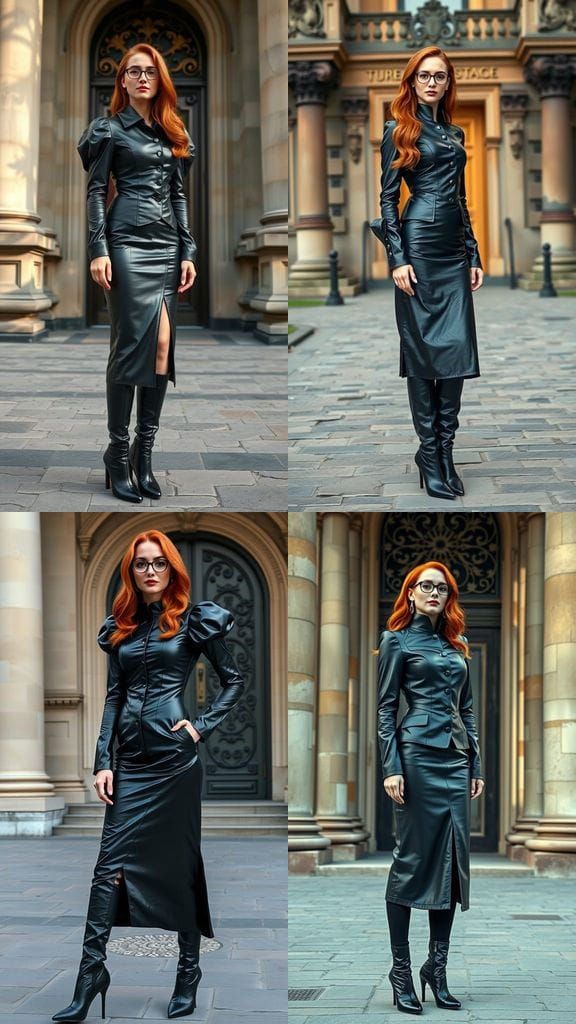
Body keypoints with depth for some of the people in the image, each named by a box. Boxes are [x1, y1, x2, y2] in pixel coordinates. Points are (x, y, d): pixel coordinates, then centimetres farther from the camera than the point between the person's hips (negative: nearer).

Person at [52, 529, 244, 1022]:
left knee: (178, 863, 3)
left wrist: (203, 727, -7)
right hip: (130, 757, 4)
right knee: (111, 862, -4)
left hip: (174, 757, -4)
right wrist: (103, 761, 4)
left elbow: (234, 680, 4)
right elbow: (114, 696, 11)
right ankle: (90, 976, -6)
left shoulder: (193, 620, 0)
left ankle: (189, 975, 14)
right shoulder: (121, 626, 13)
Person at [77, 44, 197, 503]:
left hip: (167, 244, 5)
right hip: (128, 241, -5)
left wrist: (188, 252, 11)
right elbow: (96, 190, -1)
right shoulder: (110, 129, 3)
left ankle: (144, 452, 2)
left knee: (162, 345, -2)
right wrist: (98, 250, -11)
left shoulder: (174, 132, 18)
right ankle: (119, 453, -6)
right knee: (134, 342, -11)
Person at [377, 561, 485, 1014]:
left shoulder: (456, 645, 18)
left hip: (456, 757, 6)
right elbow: (386, 708, -4)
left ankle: (437, 969, 6)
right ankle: (402, 973, -1)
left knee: (453, 858, 2)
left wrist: (476, 765, 13)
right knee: (414, 857, -6)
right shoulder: (398, 640, 1)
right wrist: (390, 767, -12)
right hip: (418, 754, -6)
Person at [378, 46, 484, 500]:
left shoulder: (455, 134, 17)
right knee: (424, 350, -2)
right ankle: (430, 453, 3)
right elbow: (387, 198, -3)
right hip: (419, 244, -5)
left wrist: (475, 256, 14)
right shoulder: (399, 130, 1)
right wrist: (398, 259, -12)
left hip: (455, 248, 5)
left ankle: (445, 450, 5)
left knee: (458, 348, -1)